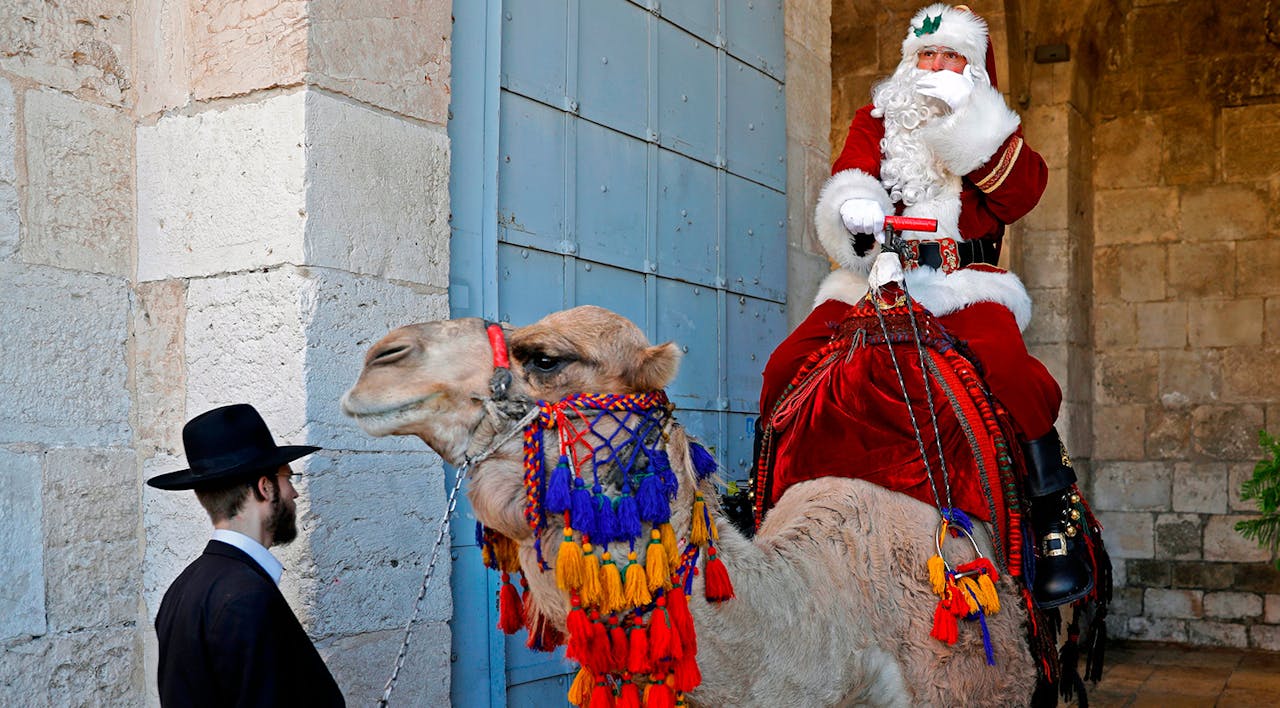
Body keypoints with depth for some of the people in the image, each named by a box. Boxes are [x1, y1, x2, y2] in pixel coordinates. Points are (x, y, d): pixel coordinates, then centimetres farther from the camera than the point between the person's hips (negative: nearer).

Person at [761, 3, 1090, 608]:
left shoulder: (992, 128, 18)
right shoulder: (876, 120, 22)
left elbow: (1021, 193, -1)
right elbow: (849, 174, 4)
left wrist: (968, 118, -11)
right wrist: (854, 202, -21)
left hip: (962, 285, -2)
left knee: (1007, 365, -33)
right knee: (786, 365, -18)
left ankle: (1058, 513, -18)